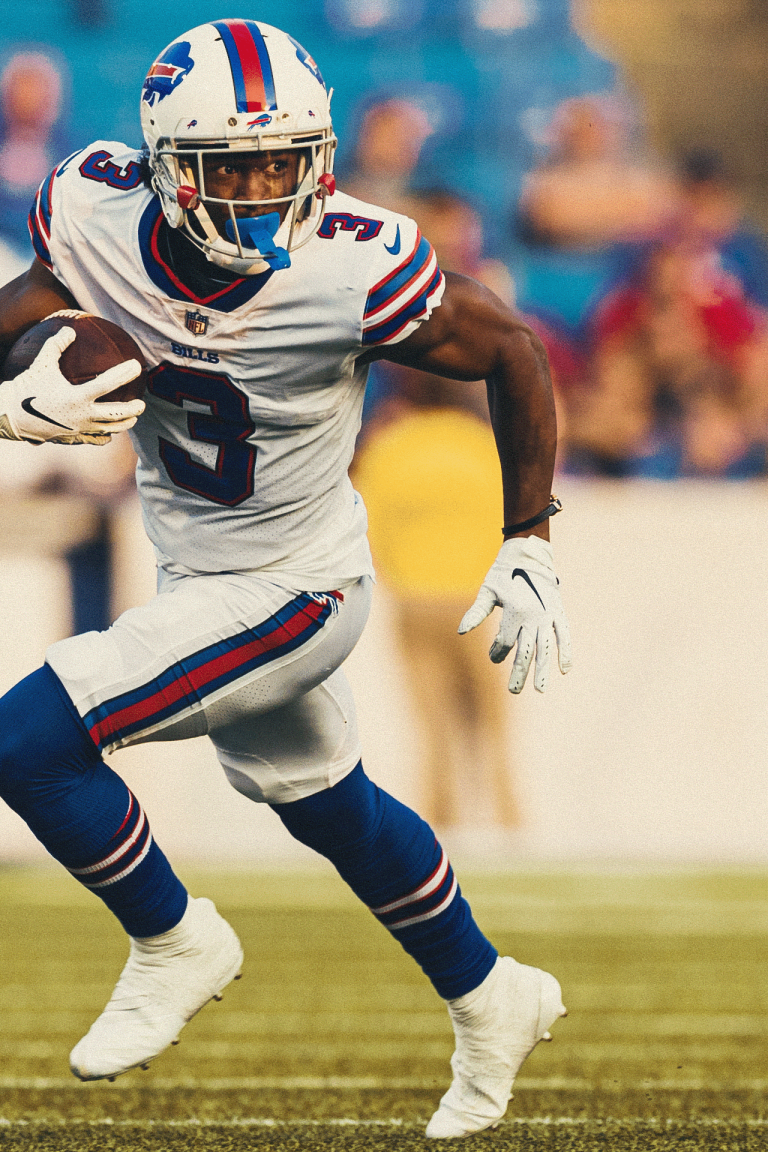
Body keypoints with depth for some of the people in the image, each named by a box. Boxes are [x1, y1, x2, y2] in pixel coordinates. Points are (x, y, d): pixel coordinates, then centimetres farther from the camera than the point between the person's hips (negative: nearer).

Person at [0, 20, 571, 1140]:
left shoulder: (352, 271, -30)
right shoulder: (99, 224, -19)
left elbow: (512, 352, -14)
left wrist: (529, 546, -9)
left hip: (289, 588, -6)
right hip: (196, 573, 6)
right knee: (326, 806, 26)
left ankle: (174, 944, 9)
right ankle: (490, 1003, 50)